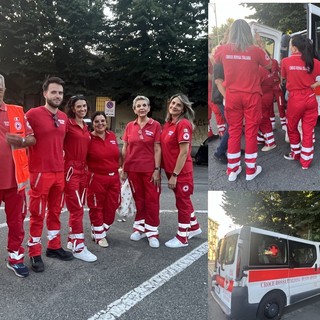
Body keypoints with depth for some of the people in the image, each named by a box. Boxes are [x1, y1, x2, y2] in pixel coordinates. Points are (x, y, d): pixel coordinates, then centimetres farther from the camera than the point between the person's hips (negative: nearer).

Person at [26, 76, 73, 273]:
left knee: (55, 211, 15)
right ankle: (35, 253, 16)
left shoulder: (64, 117, 9)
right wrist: (27, 166, -8)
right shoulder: (33, 114, -10)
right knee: (37, 213, 3)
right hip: (40, 173, -6)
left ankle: (54, 247, 29)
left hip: (59, 172, 6)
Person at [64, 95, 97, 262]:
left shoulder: (86, 127, 15)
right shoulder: (68, 123, -9)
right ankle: (78, 248, -1)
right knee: (77, 209, -7)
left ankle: (72, 240, 26)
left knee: (78, 208, 13)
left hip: (83, 170, 8)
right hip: (70, 169, -8)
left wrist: (86, 166, 16)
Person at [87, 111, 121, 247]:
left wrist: (120, 170, 12)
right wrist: (88, 173, -11)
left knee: (111, 207, 11)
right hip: (96, 178, -5)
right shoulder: (89, 139, -10)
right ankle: (99, 235, 23)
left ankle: (103, 230, 32)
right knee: (96, 207, 7)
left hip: (114, 177, 5)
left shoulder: (112, 136, 5)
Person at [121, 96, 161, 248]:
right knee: (138, 198, 14)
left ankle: (152, 232, 12)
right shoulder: (129, 126, 4)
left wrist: (157, 170, -10)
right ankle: (139, 227, 28)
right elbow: (125, 148, 7)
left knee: (152, 199, 2)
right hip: (133, 168, 3)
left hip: (149, 168, -3)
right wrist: (123, 169, 4)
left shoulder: (155, 125, -4)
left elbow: (157, 149, -5)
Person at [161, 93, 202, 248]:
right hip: (171, 169, 8)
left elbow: (184, 152, -20)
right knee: (184, 200, 21)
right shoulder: (168, 123, 8)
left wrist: (175, 175, -19)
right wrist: (170, 172, 11)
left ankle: (182, 238, 19)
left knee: (182, 202, 5)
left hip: (181, 171, -8)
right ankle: (194, 227, 40)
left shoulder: (183, 124, -17)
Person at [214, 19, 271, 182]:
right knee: (251, 131, 8)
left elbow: (215, 59, 18)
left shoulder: (223, 50, -5)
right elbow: (269, 65, 9)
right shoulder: (256, 50, -10)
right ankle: (251, 170, 17)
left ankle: (232, 170, 17)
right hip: (252, 96, -2)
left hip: (232, 96, 2)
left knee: (234, 131, 10)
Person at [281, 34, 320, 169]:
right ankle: (306, 161, 15)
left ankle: (296, 153, 35)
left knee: (292, 128, 20)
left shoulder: (286, 61, -6)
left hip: (295, 99, -2)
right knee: (308, 130, 9)